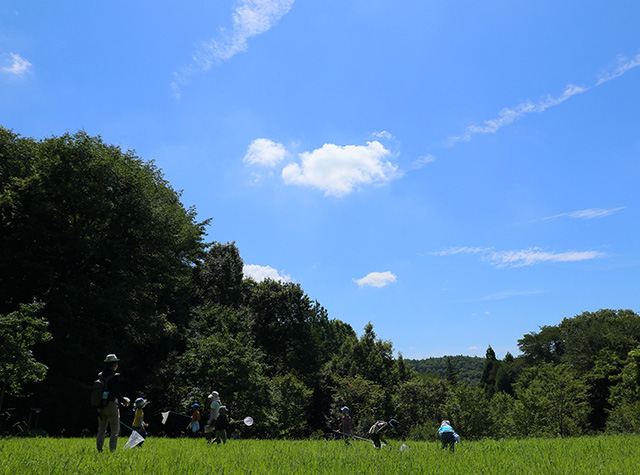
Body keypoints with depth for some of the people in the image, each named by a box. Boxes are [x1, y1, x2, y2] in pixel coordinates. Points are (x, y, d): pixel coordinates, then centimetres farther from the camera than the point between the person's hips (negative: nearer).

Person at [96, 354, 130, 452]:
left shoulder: (100, 375, 8)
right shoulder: (114, 376, -12)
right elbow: (116, 392, -17)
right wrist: (124, 400, -1)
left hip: (100, 406, 7)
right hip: (111, 405, -7)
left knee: (101, 429, 14)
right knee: (115, 430, 0)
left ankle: (99, 450, 16)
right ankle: (112, 450, -4)